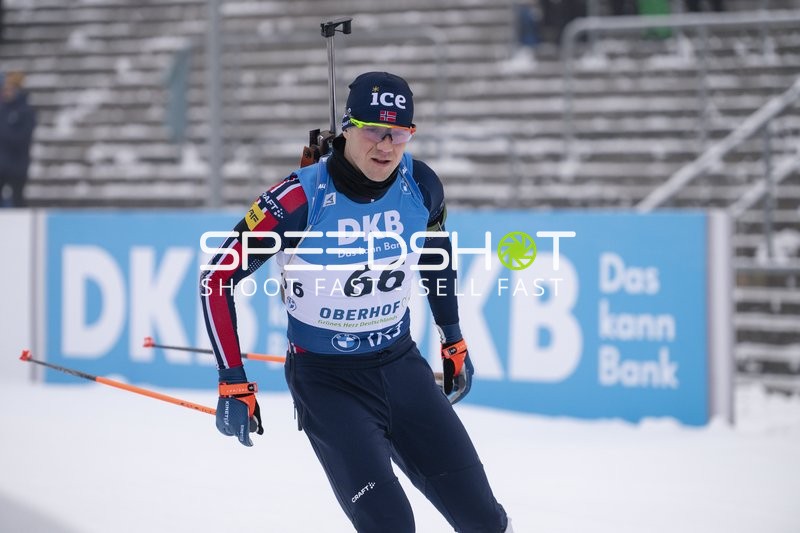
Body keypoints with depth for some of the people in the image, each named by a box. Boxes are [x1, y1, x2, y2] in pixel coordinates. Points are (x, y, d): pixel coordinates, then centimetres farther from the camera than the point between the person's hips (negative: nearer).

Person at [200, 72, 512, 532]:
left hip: (401, 364, 4)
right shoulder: (302, 198, -22)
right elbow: (218, 277, -14)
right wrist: (234, 384, -16)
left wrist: (454, 340, 19)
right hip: (325, 377, -4)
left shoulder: (421, 185, -8)